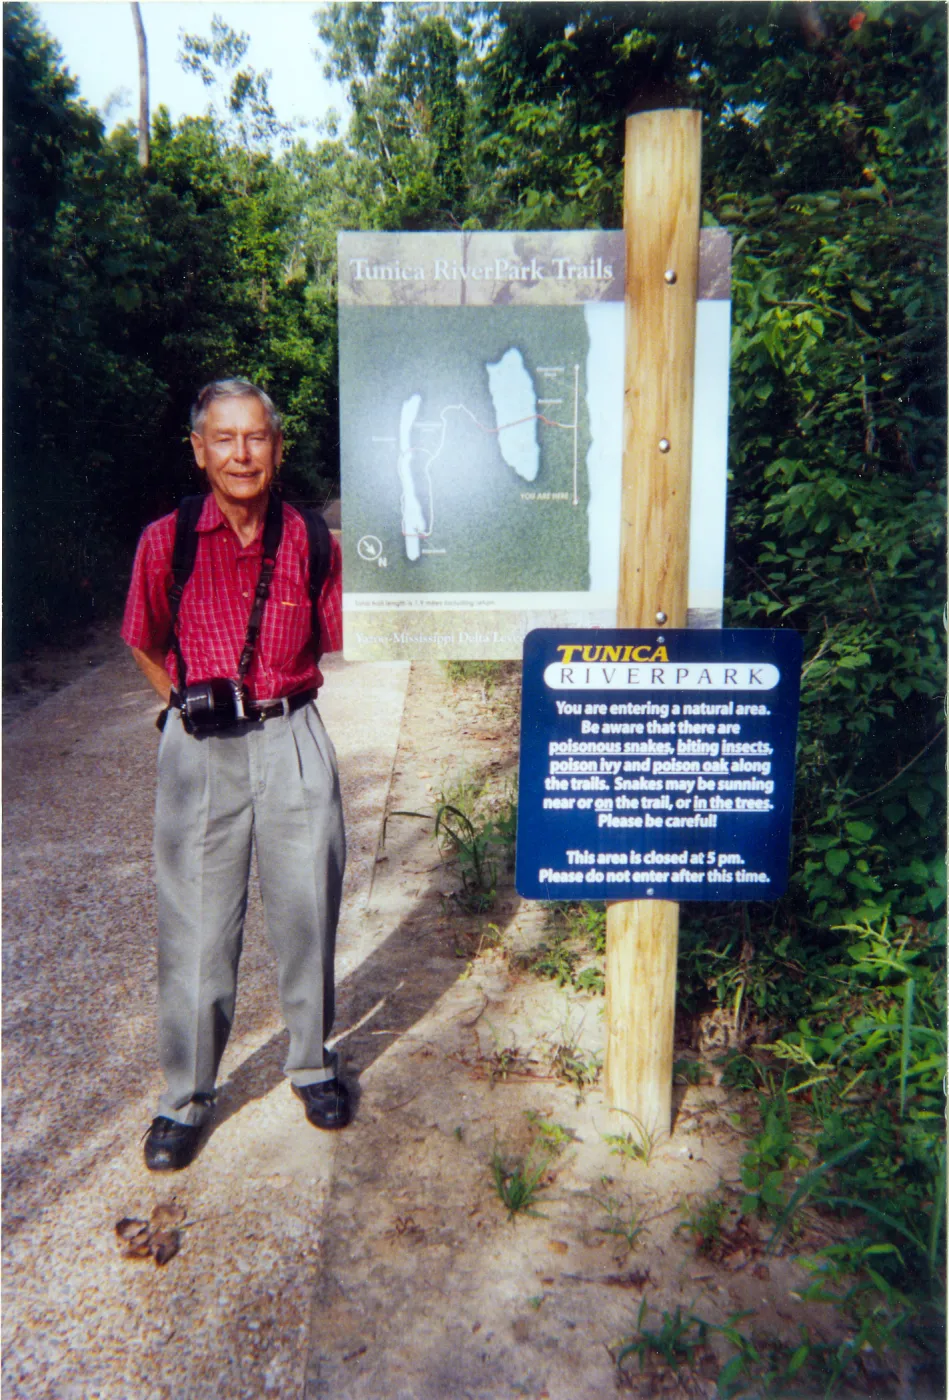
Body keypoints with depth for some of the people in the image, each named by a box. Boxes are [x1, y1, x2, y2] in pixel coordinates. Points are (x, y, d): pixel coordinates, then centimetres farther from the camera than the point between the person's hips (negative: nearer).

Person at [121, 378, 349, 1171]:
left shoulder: (310, 540, -1)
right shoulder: (167, 541, -2)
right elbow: (145, 644, 12)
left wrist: (274, 693, 3)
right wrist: (185, 699, 3)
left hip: (293, 740, 1)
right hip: (200, 750, 0)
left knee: (307, 913, 10)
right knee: (195, 927, 6)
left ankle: (312, 1063, 34)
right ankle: (187, 1098, 25)